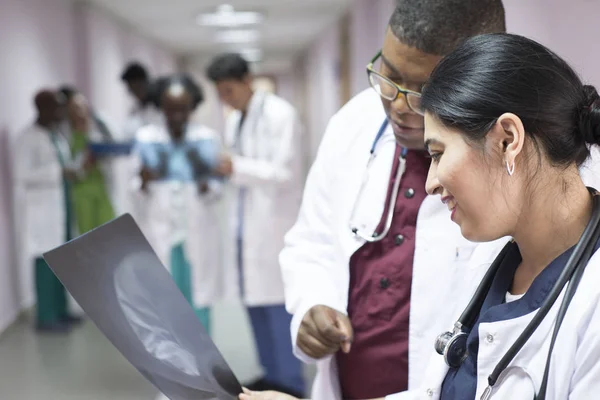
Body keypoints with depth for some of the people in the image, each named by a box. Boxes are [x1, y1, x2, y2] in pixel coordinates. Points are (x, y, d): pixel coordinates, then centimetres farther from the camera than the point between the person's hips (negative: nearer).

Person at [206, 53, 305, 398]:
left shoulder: (281, 114, -9)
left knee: (277, 301, -5)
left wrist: (237, 168, -22)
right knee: (254, 300, 11)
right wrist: (222, 170, 0)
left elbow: (284, 172, -15)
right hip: (245, 220, 8)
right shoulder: (233, 121, 14)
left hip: (273, 221, -8)